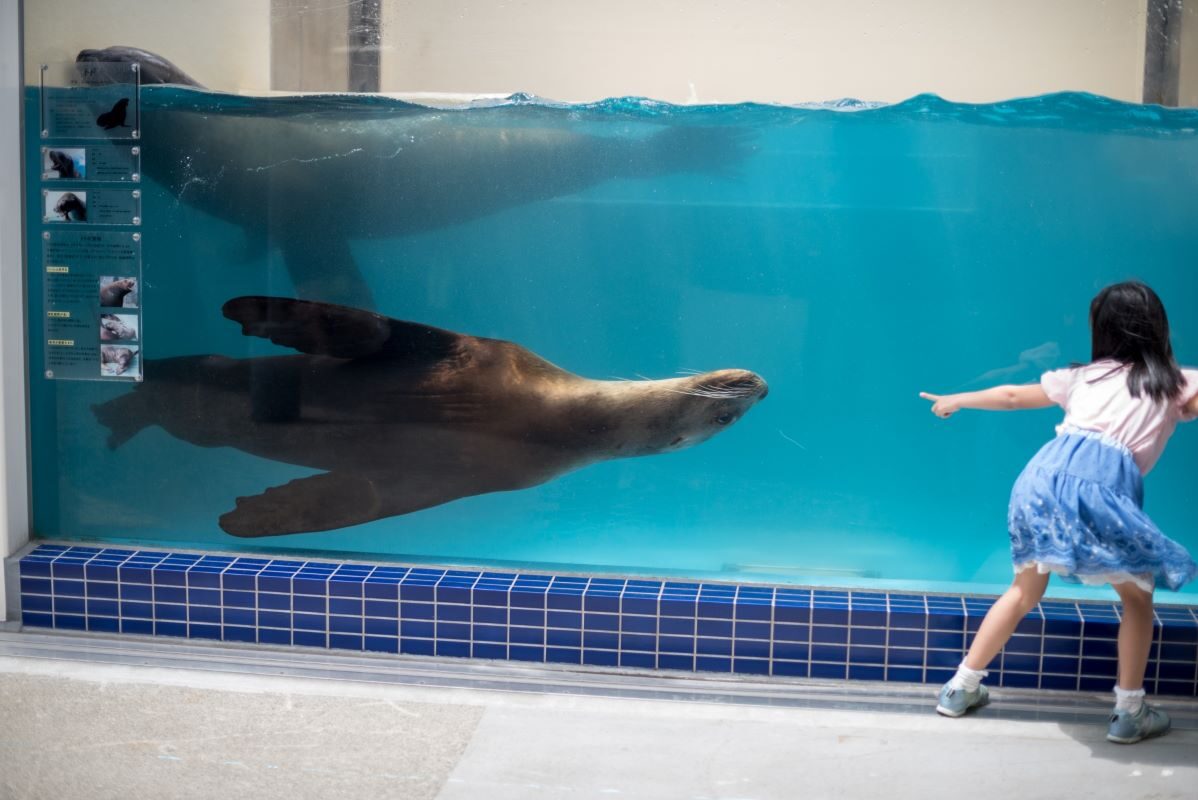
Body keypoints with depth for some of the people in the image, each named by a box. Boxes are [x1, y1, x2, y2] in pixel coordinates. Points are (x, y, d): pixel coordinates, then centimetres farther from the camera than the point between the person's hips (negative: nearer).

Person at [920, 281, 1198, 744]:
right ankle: (1130, 714, 18)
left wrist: (956, 401, 49)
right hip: (1105, 483, -3)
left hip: (1048, 473, 3)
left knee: (1024, 592, 21)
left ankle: (961, 689, 27)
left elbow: (1013, 397, 37)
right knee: (1138, 599, 20)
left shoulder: (1084, 375, 26)